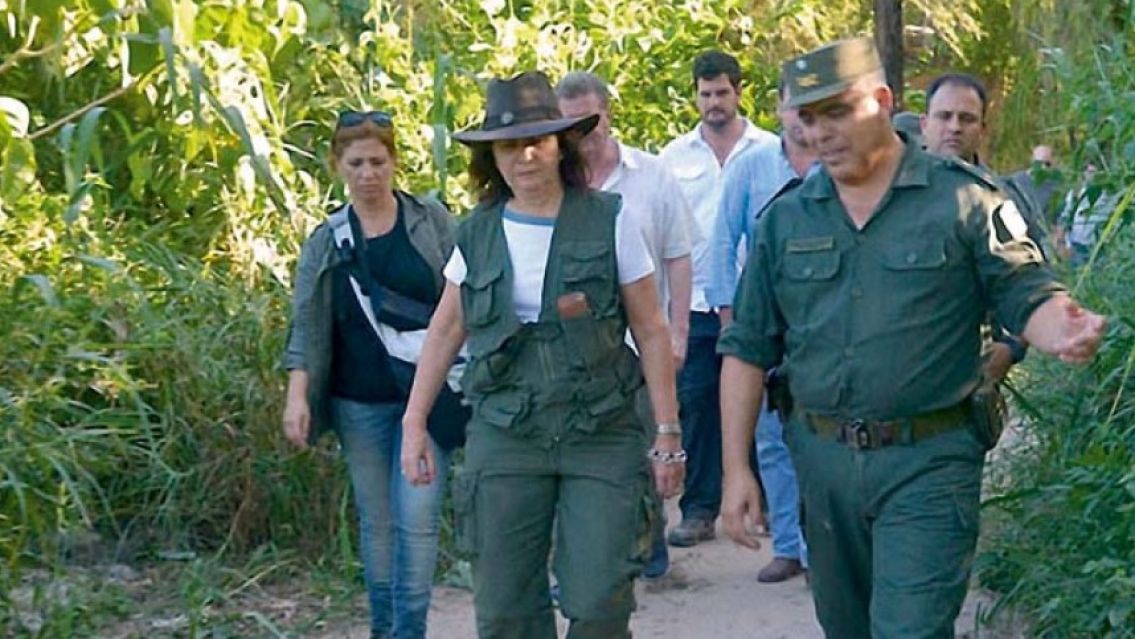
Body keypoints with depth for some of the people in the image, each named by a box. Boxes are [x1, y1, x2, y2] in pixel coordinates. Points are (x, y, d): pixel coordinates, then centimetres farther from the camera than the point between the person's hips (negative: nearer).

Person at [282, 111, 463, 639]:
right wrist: (297, 396, -7)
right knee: (375, 521, 10)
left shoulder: (431, 221, 2)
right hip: (359, 403, 2)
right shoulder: (325, 242, 5)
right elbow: (307, 325, 3)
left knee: (416, 519, -8)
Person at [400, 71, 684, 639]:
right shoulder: (477, 235, 5)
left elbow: (651, 334, 0)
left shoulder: (609, 224, -3)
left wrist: (667, 435, -3)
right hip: (504, 439, 2)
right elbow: (444, 334, 14)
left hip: (602, 437, -2)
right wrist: (414, 425, 9)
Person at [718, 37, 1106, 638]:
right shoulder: (785, 217, 7)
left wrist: (1064, 332, -28)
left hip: (927, 461, -5)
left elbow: (1029, 296, -3)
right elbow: (747, 349, 10)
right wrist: (736, 470, 5)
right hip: (823, 460, 5)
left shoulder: (963, 199, -3)